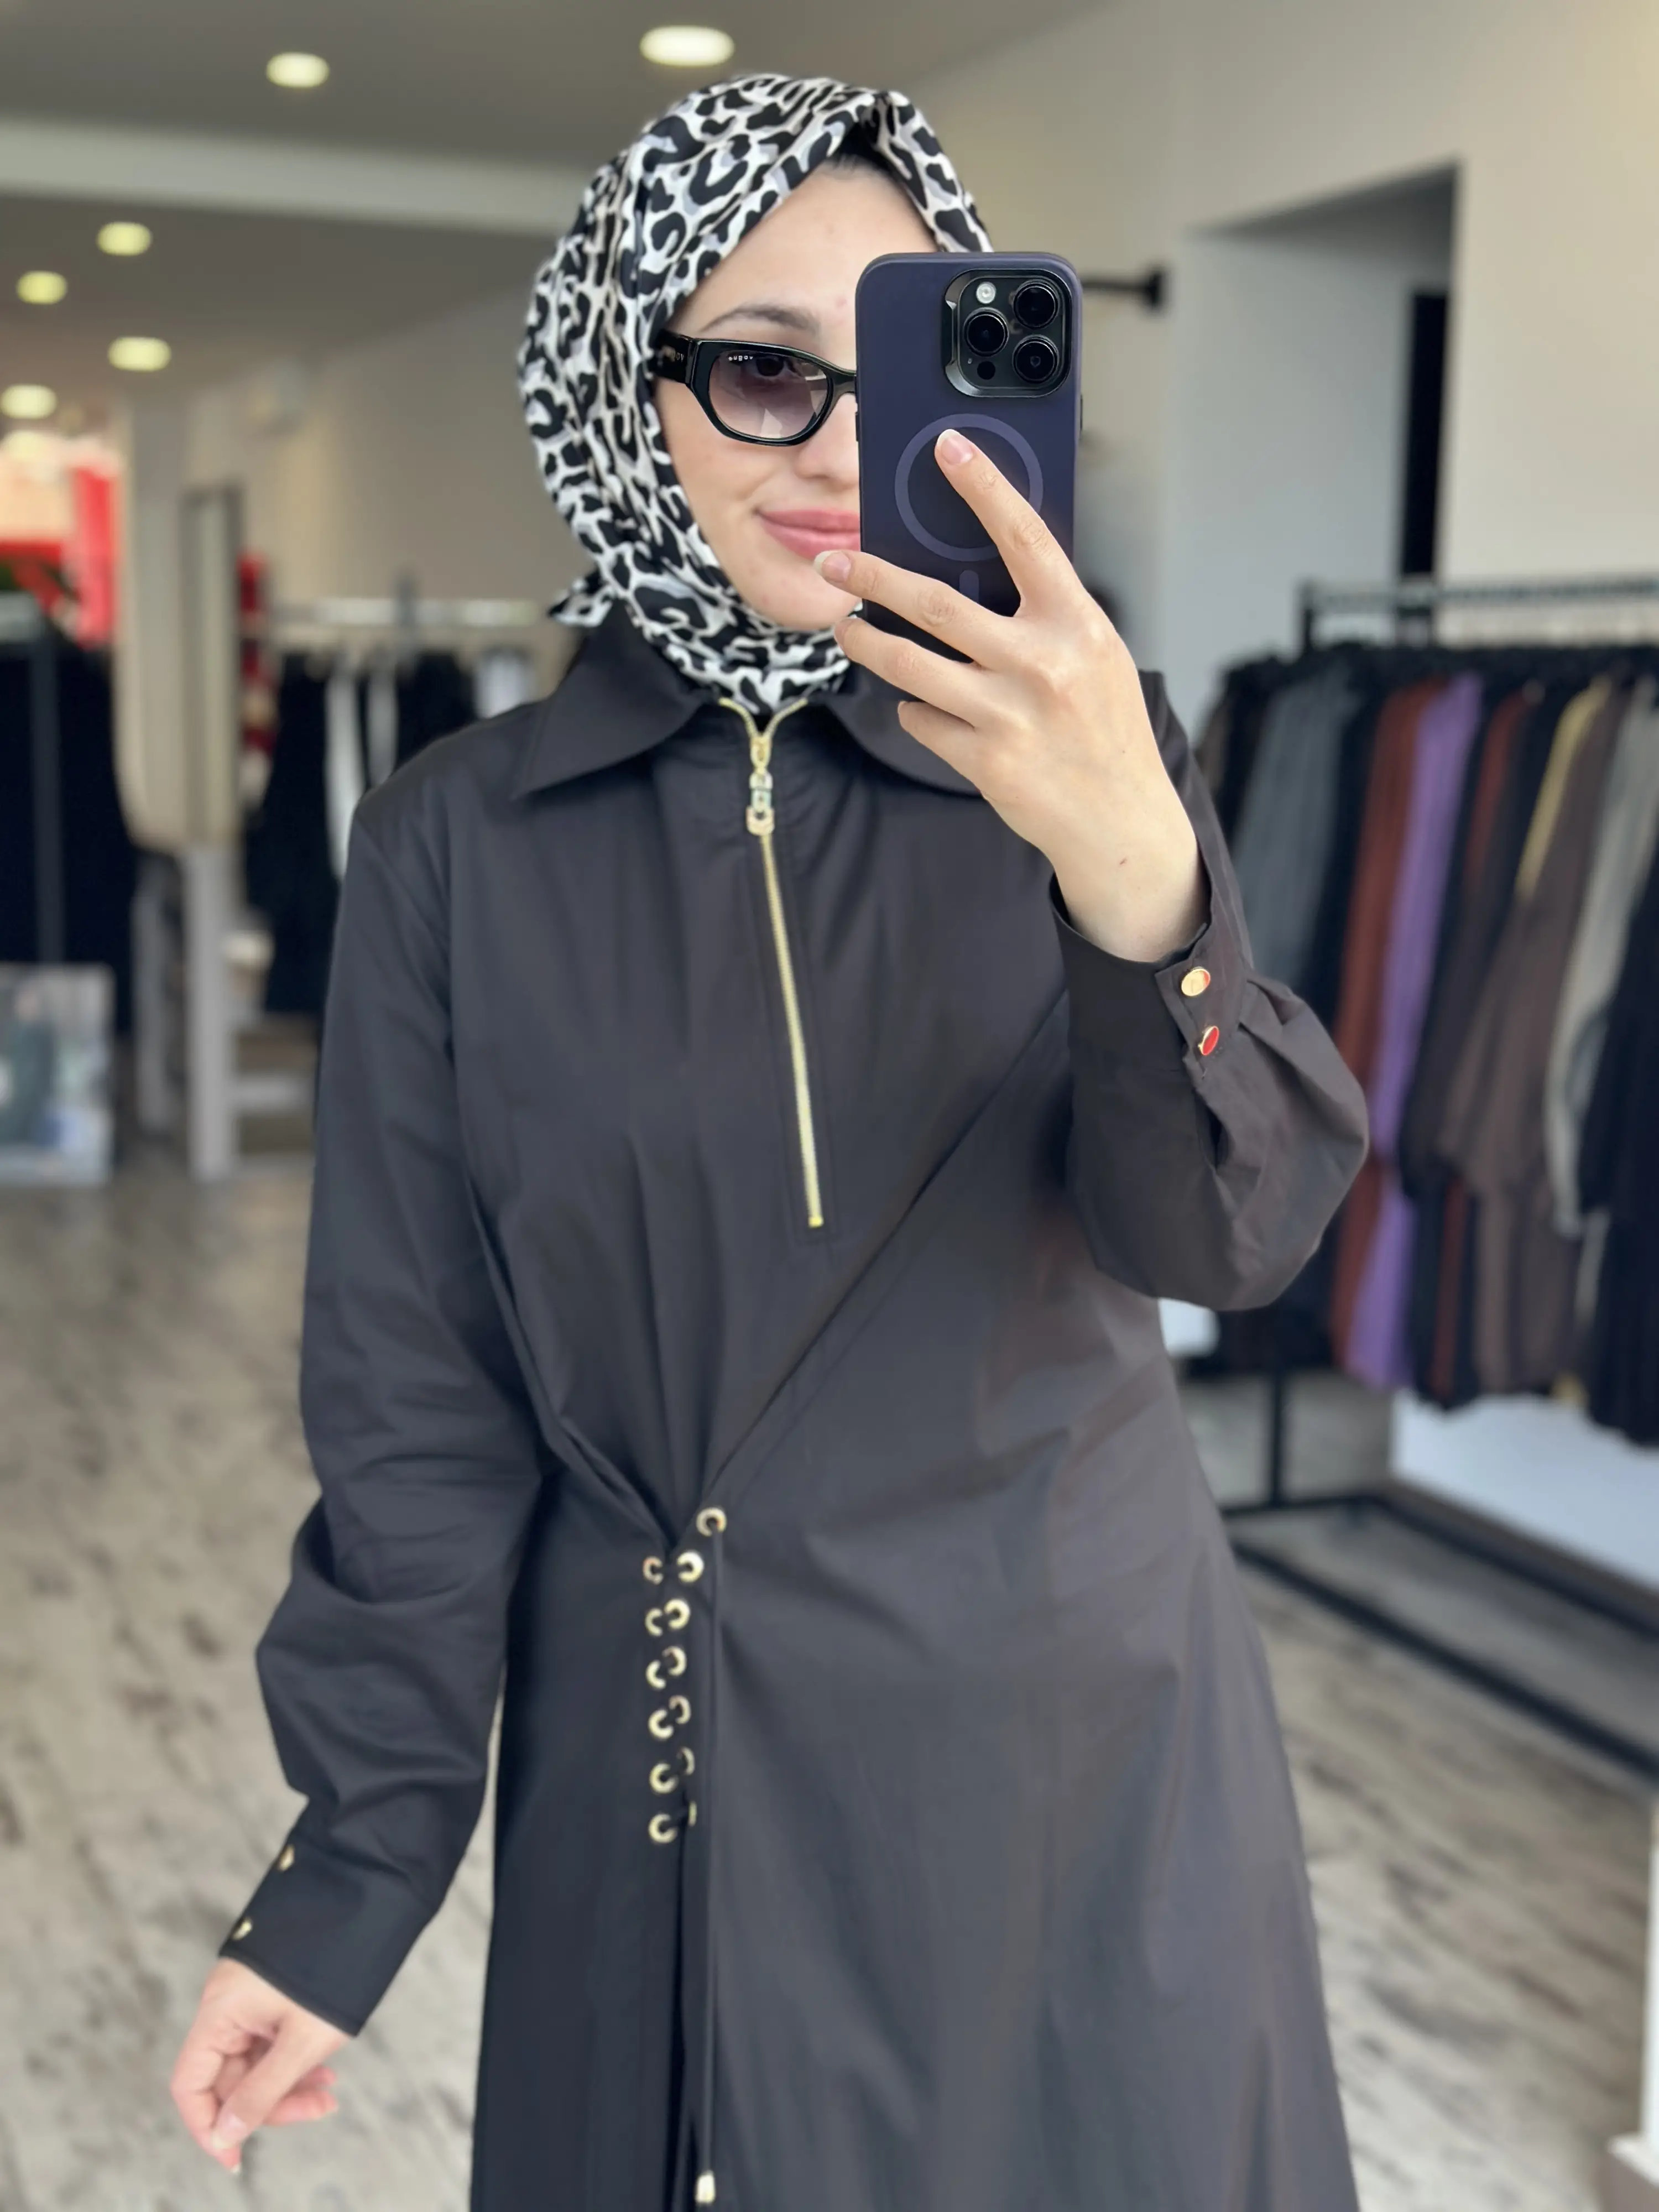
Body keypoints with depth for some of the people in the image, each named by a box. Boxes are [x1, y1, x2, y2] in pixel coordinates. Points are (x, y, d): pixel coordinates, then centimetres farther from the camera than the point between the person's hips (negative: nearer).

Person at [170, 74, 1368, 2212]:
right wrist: (341, 1889, -2)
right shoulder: (458, 848, -5)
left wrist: (1139, 886, -37)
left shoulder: (1076, 755, -5)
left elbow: (1230, 1233, -17)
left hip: (1077, 1736, 0)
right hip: (661, 1778, 0)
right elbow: (418, 1406, -2)